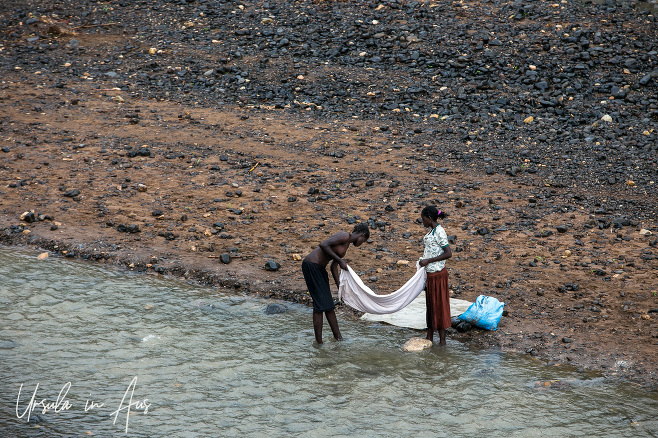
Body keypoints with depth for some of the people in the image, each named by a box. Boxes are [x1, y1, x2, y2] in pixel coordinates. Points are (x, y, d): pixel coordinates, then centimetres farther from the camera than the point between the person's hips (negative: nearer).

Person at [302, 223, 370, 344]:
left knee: (329, 304, 15)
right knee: (320, 305, -8)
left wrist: (340, 286, 15)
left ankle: (338, 337, 23)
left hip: (319, 268, 10)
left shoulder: (346, 244, 18)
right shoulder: (345, 236, -12)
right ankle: (319, 342, -3)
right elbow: (323, 244, -23)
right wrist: (339, 260, -19)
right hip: (311, 266, -10)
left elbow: (334, 266, 20)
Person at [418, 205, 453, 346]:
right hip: (431, 272, 9)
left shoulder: (439, 232, -18)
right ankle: (430, 337, 22)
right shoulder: (432, 231, 11)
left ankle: (442, 339, 5)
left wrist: (428, 261, -21)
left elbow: (448, 253, -21)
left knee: (439, 304, -2)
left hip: (437, 273, -9)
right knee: (430, 304, 14)